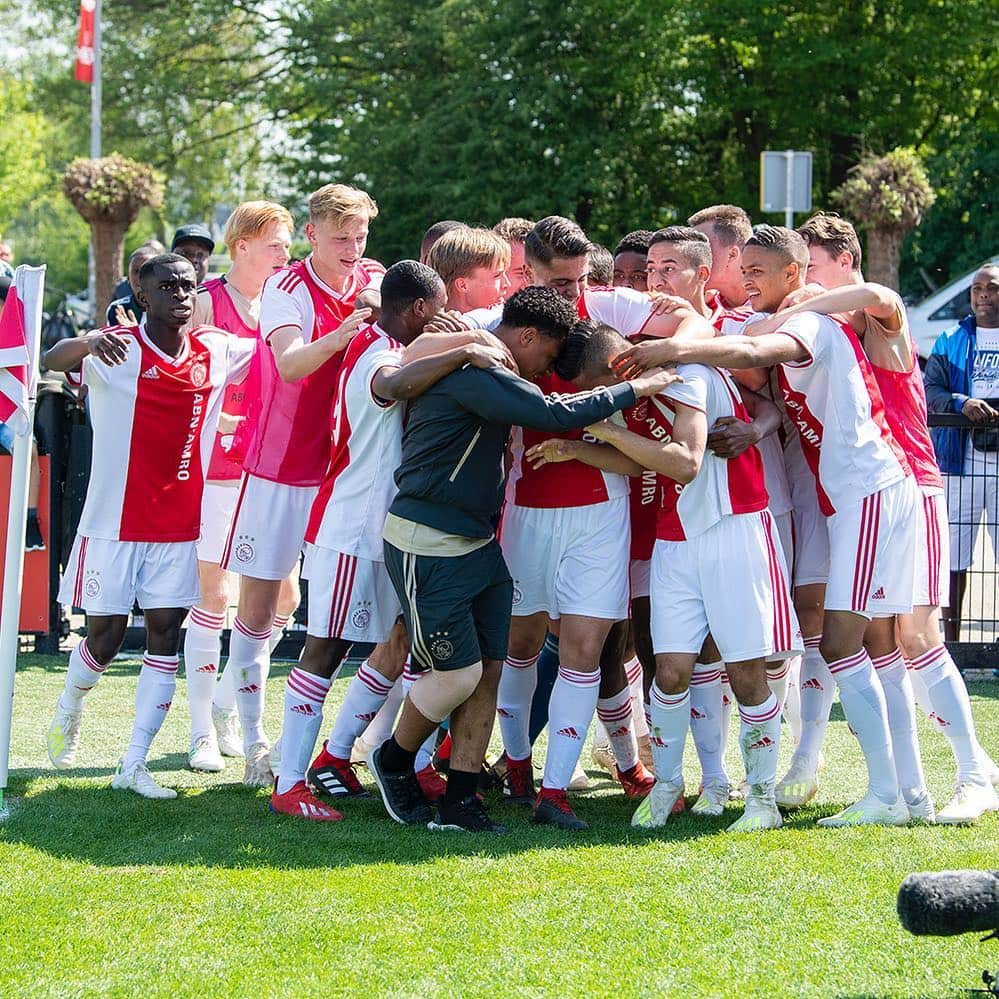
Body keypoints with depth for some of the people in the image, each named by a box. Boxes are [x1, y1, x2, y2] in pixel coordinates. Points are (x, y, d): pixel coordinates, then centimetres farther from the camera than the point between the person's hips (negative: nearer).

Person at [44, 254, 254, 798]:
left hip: (180, 523, 3)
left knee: (165, 634, -2)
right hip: (115, 522, -3)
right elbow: (51, 361, -27)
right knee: (105, 636, 2)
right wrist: (90, 341, -49)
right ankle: (68, 711, 34)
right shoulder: (117, 348, -10)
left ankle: (133, 767, 1)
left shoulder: (217, 351, 2)